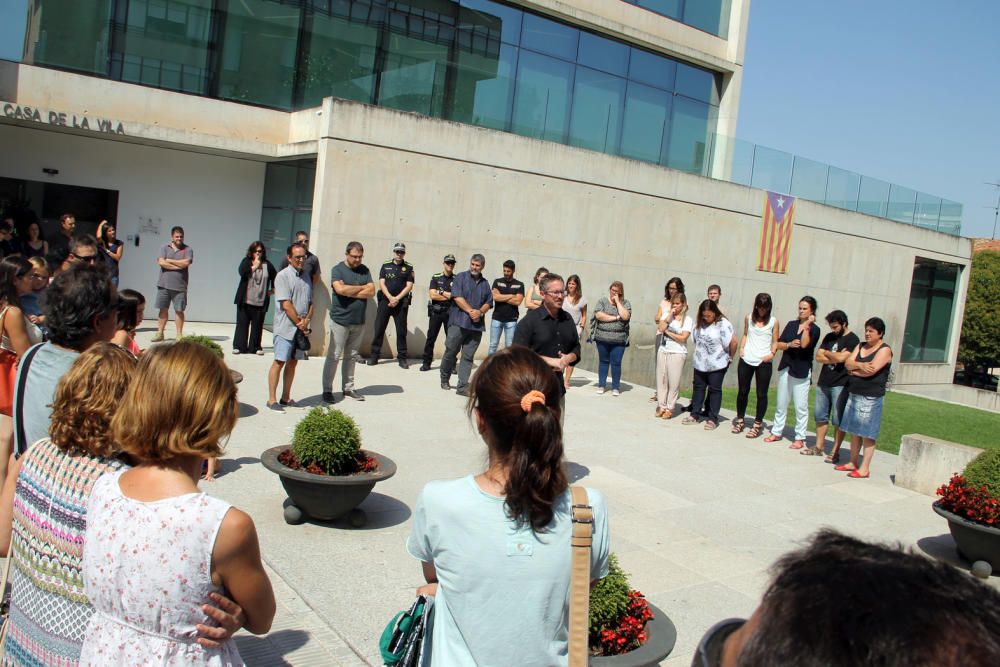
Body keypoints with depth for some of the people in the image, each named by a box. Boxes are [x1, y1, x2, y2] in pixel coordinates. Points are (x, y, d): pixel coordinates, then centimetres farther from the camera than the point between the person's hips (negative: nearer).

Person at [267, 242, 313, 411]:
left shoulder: (306, 277, 14)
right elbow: (286, 305, -14)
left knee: (293, 362, 10)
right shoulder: (283, 276, -8)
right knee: (279, 362, -4)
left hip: (301, 329, 7)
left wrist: (306, 321, -5)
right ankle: (272, 400, 1)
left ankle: (286, 398, 18)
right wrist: (300, 324, -12)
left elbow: (310, 302, 12)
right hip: (286, 327, -6)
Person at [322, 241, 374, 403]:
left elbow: (371, 292, -3)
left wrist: (350, 292, -12)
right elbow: (340, 289, -21)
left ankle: (348, 388, 20)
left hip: (359, 321, 5)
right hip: (340, 320, -4)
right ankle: (327, 390, 7)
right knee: (334, 356, -1)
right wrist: (362, 288, -9)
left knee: (351, 357, 12)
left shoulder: (364, 270, 8)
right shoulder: (338, 270, -4)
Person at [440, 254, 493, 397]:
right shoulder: (461, 277, 3)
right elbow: (457, 297, -7)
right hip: (458, 322, -3)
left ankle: (463, 386, 2)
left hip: (476, 325, 4)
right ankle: (444, 379, 20)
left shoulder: (485, 283, 16)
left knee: (468, 357, 1)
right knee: (451, 351, 0)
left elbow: (489, 302, 12)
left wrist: (480, 312, -7)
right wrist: (471, 311, -12)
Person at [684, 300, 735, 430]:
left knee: (715, 390, 5)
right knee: (698, 387, 12)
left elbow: (733, 342, -18)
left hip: (717, 364, -6)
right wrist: (699, 353, 7)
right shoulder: (699, 323, 1)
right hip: (700, 363, 6)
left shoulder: (723, 324, -17)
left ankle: (713, 419, 11)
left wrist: (730, 357, -8)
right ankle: (695, 415, 21)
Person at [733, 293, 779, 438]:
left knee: (761, 394, 2)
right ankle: (740, 420, 24)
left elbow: (775, 342, 4)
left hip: (764, 362, -2)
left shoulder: (773, 321, 1)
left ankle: (757, 424, 11)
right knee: (743, 391, 9)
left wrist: (772, 353, -12)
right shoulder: (749, 318, 8)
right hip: (746, 360, 2)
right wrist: (741, 348, 3)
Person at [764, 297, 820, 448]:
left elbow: (805, 344, -22)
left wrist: (807, 326, -18)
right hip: (785, 368, 5)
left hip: (802, 372, -5)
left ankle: (800, 438, 7)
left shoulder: (814, 329, -4)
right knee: (781, 404, 13)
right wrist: (790, 344, -13)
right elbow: (779, 344, 5)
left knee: (801, 407, -1)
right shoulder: (791, 325, 9)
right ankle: (776, 432, 23)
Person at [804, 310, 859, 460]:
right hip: (823, 383, 7)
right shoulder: (829, 337, 13)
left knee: (838, 420, -2)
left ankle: (835, 452, 2)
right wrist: (835, 357, -9)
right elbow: (818, 357, 6)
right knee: (820, 416, 12)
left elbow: (841, 358, -18)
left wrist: (827, 353, -1)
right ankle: (819, 447, 21)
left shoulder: (852, 339, -7)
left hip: (840, 385, -7)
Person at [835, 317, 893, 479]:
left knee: (867, 434, -4)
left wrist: (854, 369, -3)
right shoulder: (860, 346, 13)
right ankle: (853, 463, 20)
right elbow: (848, 363, 2)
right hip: (854, 394, 7)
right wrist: (860, 365, -16)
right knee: (854, 431, 11)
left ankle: (865, 468, -1)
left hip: (871, 397, -7)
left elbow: (870, 371, -18)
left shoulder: (884, 350, -7)